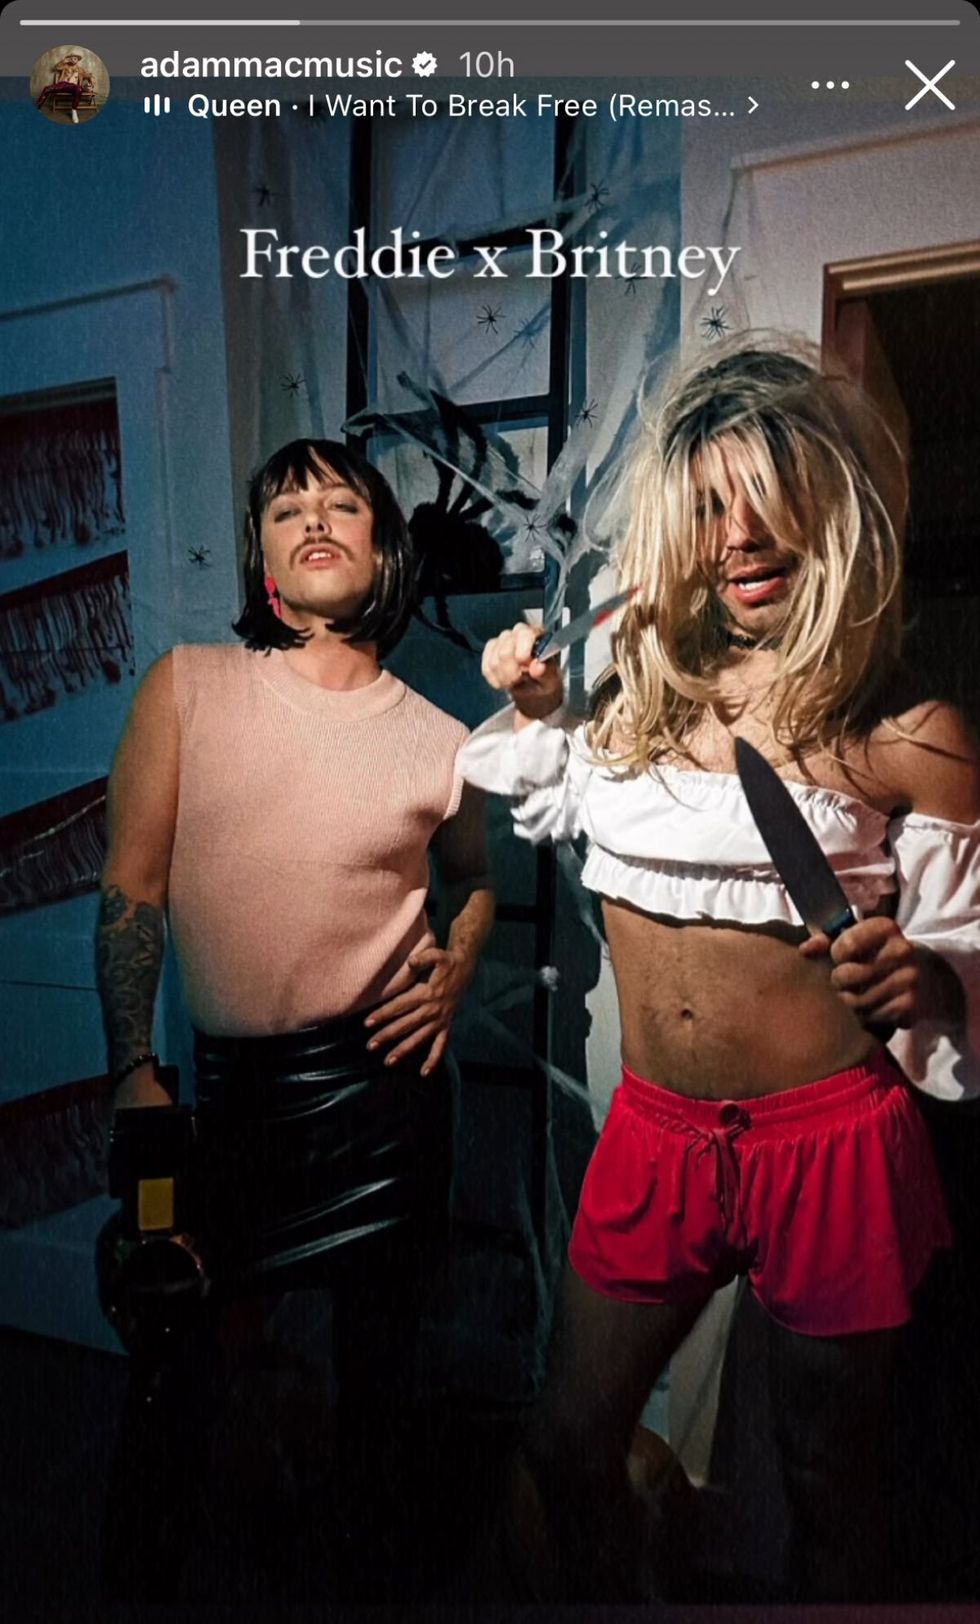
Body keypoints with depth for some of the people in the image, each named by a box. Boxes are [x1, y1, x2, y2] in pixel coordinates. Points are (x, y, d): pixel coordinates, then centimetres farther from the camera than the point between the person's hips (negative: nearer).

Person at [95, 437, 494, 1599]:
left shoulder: (435, 741, 0)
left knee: (378, 1327, 17)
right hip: (231, 1073, -1)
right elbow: (131, 883, -3)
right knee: (223, 1326, 14)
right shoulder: (186, 688, -4)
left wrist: (456, 967, -2)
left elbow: (473, 879, 18)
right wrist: (132, 1068, -7)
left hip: (380, 1071, 1)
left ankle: (358, 1518, 47)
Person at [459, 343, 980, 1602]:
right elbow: (541, 800, 21)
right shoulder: (636, 697, 2)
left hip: (829, 1144, -3)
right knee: (569, 1447, 19)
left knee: (828, 1486, 19)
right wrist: (529, 709, 2)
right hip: (654, 1135, 4)